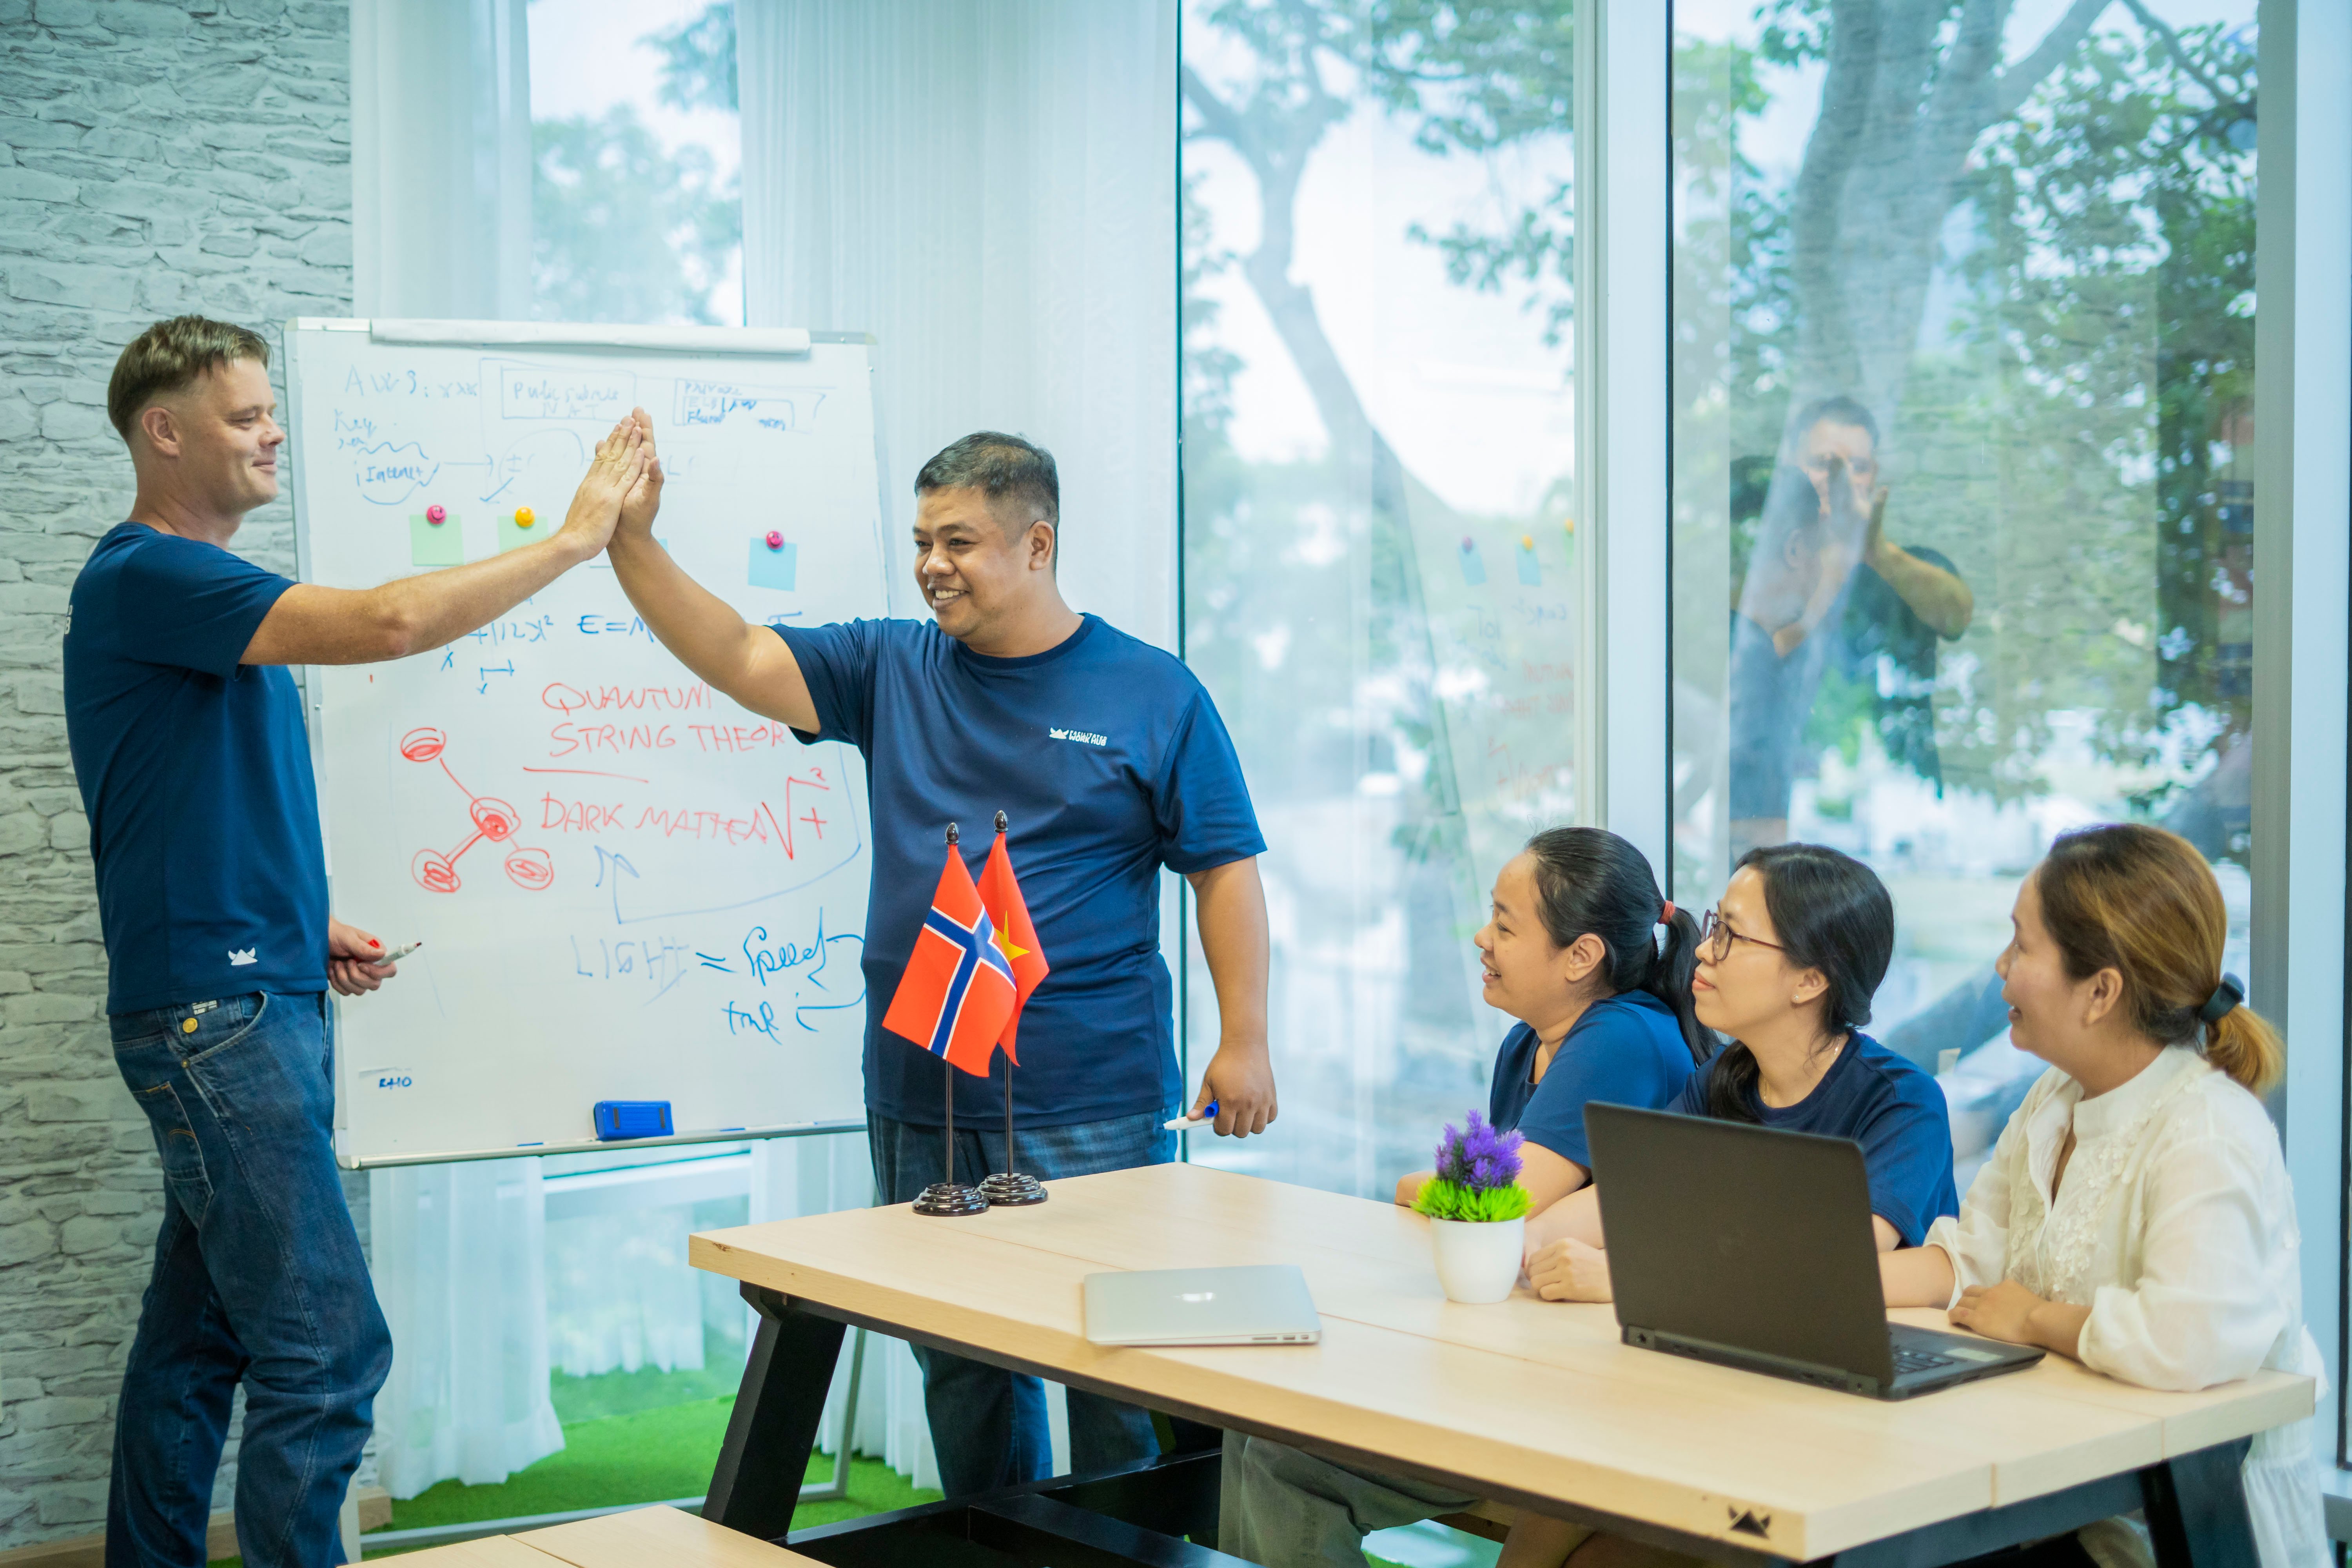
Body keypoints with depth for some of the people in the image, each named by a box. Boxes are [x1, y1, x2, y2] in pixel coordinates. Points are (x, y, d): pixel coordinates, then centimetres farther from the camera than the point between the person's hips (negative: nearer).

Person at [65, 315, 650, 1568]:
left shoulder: (203, 593, 18)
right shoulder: (140, 581, -14)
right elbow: (387, 623, -26)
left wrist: (304, 927, 12)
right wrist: (575, 537, -18)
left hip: (258, 1003, 10)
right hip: (214, 1009, -10)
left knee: (199, 1339, 14)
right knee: (325, 1351, -10)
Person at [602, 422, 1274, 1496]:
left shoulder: (1153, 694, -1)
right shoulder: (891, 670, 8)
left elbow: (1225, 869, 0)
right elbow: (736, 658, -1)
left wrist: (1244, 1040, -6)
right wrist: (632, 541, -13)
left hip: (1094, 1106, -4)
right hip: (921, 1102, 4)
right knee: (961, 1366, 13)